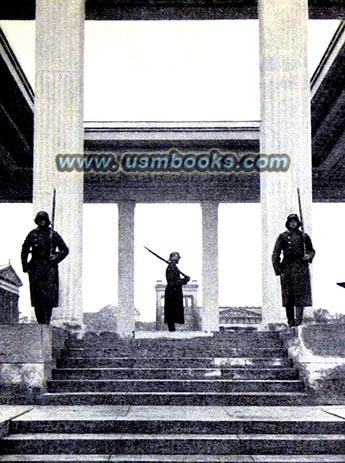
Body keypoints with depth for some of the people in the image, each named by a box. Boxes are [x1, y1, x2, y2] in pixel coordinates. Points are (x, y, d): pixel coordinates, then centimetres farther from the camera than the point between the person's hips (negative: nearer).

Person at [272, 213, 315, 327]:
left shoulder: (304, 236, 9)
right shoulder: (282, 236, 7)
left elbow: (312, 250, 16)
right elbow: (275, 254, 5)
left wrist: (309, 256, -6)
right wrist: (278, 269, -3)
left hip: (301, 267, 0)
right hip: (287, 268, 0)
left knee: (300, 293, -6)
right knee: (288, 295, 0)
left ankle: (299, 319, -6)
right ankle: (290, 320, 5)